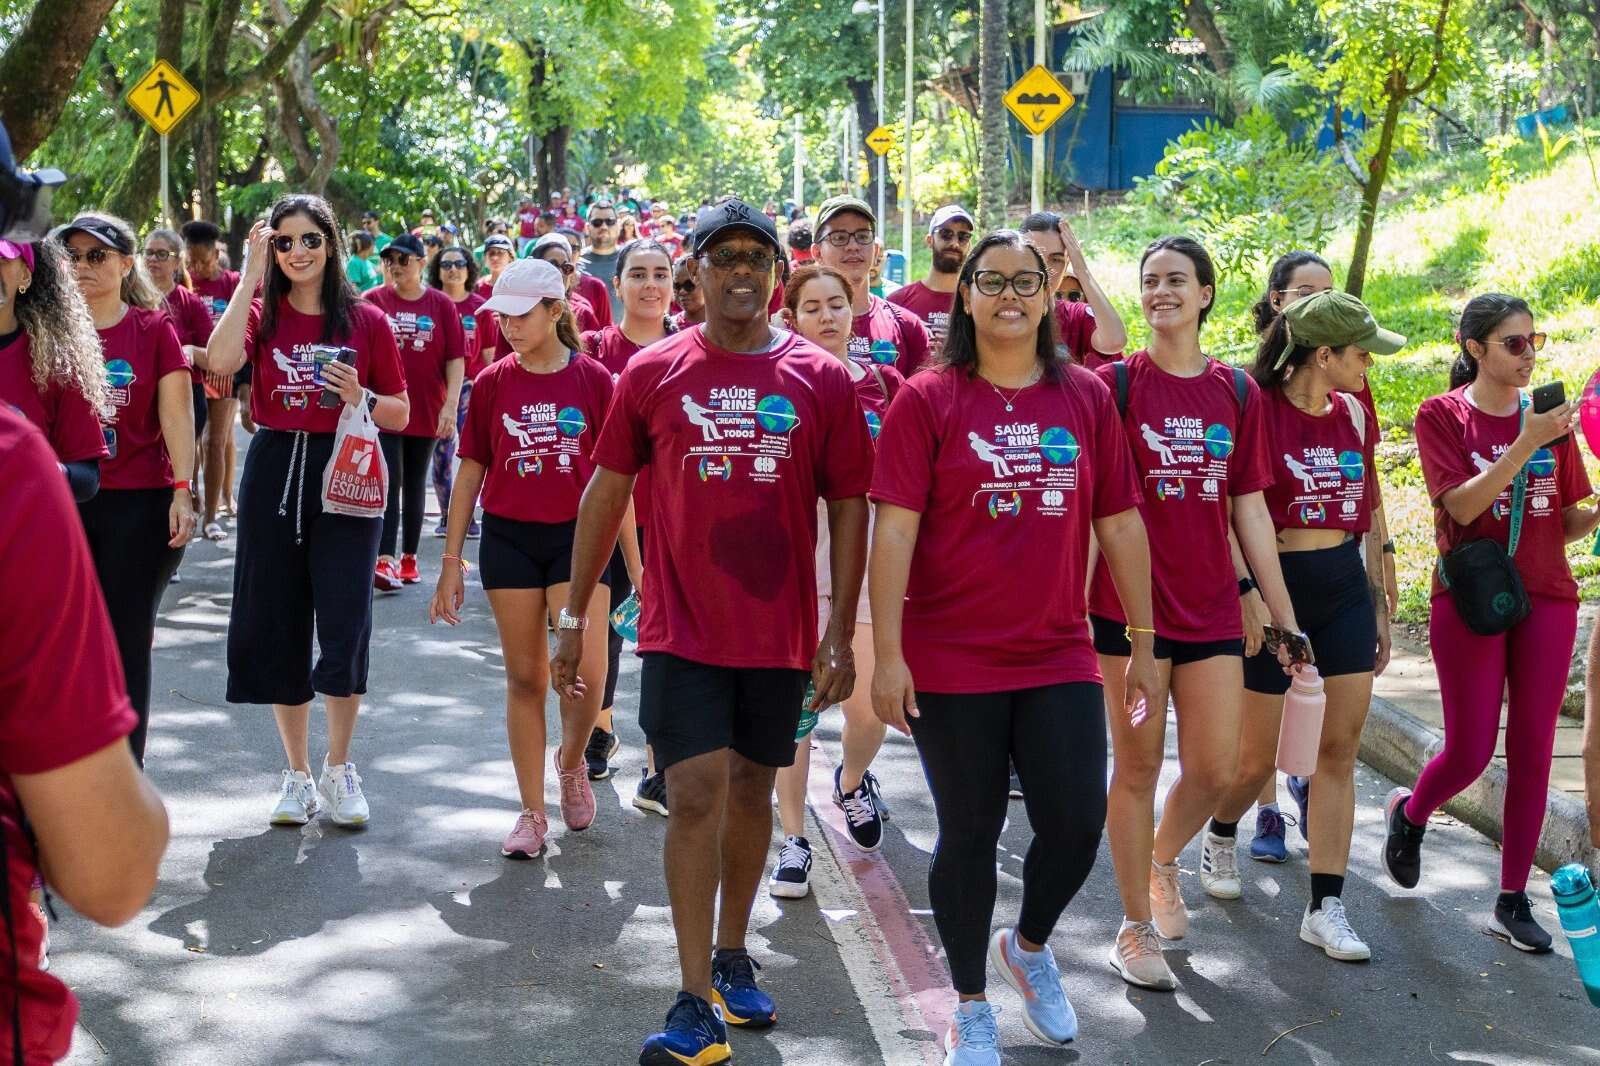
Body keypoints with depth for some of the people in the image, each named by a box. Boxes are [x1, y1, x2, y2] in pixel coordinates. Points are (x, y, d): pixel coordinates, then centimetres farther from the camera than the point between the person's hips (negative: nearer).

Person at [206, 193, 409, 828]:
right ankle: (298, 774, 20)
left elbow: (400, 415, 8)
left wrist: (360, 397, -13)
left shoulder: (366, 321, 3)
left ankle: (339, 770, 13)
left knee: (345, 627, -7)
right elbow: (221, 361, -17)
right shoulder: (262, 316, 5)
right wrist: (251, 275, -13)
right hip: (274, 473, 2)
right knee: (278, 628, 6)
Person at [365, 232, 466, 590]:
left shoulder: (442, 305, 0)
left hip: (426, 413, 2)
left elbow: (456, 359, -1)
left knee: (415, 486, 12)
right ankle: (384, 562, -14)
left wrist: (450, 406, -9)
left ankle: (409, 558, 22)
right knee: (389, 483, -9)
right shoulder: (373, 301, -1)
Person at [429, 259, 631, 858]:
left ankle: (572, 760, 19)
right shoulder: (493, 383, 2)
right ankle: (532, 813, 16)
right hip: (509, 538, 2)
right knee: (525, 677, 6)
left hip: (577, 537, -1)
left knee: (584, 672, -14)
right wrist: (451, 563, 6)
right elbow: (471, 472, 7)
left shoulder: (593, 379, -2)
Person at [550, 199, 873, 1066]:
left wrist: (841, 631, -4)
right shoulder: (652, 373, -1)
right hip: (683, 628, -1)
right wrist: (575, 616, 3)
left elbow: (849, 506, 1)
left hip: (779, 630, 2)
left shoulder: (821, 379, -1)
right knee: (697, 792, -9)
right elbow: (607, 492, 4)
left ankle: (731, 956, 34)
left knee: (751, 788, 14)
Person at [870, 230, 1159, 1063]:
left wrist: (1144, 643, 9)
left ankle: (1028, 945, 32)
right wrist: (887, 653, -14)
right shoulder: (927, 399, -5)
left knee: (1077, 825, -1)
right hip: (952, 664, -3)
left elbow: (1120, 524, 8)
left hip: (1058, 657, 3)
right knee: (970, 835, 7)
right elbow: (894, 529, -9)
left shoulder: (1086, 398, 5)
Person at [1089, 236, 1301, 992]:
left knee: (1214, 770, 4)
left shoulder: (1238, 391, 6)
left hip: (1212, 604, 3)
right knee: (1138, 765, 3)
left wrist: (1282, 612, 8)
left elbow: (1249, 507, 9)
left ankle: (1162, 860, 36)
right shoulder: (1116, 384, -3)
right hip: (1131, 603, -3)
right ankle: (1136, 930, 17)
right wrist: (1075, 602, -10)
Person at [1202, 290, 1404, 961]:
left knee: (1340, 750, 1)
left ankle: (1326, 908, 5)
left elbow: (1368, 515, 14)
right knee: (1257, 757, 5)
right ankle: (1221, 836, 38)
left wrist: (1379, 603, 15)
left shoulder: (1354, 414, 7)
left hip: (1346, 587, 5)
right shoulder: (1257, 409, -11)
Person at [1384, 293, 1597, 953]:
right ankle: (1408, 814, 31)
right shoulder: (1443, 415, -3)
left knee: (1531, 753, 3)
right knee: (1469, 752, -3)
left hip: (1547, 599, 4)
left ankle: (1513, 903, 11)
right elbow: (1463, 506, -16)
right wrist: (1526, 444, -23)